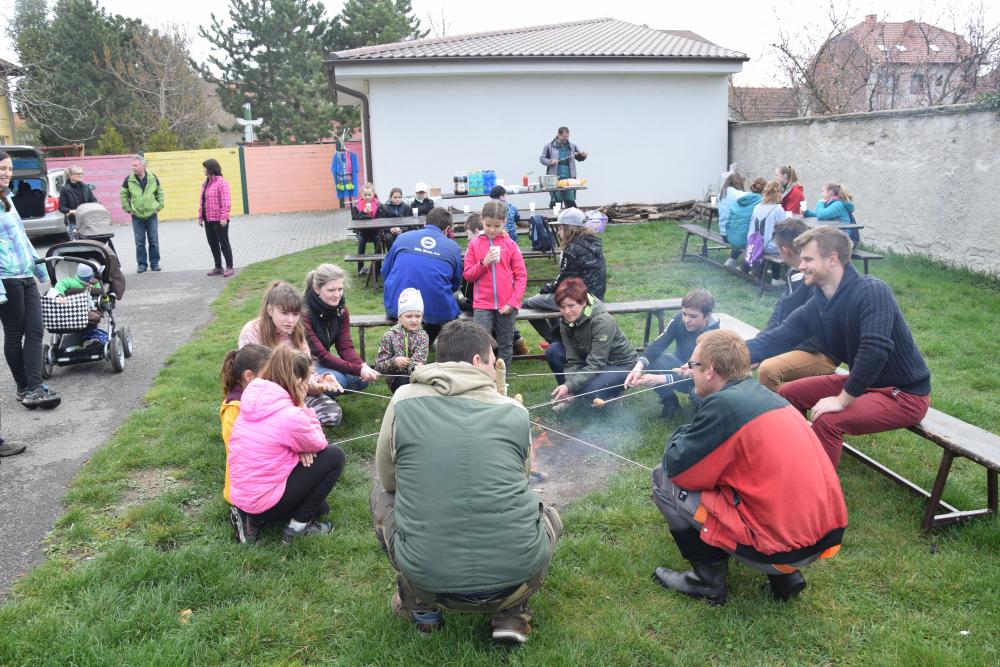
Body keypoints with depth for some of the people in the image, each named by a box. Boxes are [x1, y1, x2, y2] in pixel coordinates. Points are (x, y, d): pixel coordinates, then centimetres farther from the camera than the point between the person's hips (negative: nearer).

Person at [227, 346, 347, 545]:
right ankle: (298, 526, 5)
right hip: (264, 502, -8)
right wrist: (303, 407, -7)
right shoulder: (290, 415, -24)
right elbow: (320, 444, -6)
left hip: (240, 495, 8)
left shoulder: (252, 400, 1)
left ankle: (252, 518, 15)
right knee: (335, 456, -1)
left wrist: (303, 447, -8)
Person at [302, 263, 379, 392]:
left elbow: (345, 346, -7)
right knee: (336, 379, -31)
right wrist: (358, 370, -34)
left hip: (322, 363, 7)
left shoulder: (341, 309, -3)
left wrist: (363, 366, -28)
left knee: (362, 379, -16)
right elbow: (320, 354, -28)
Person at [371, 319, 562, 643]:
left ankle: (420, 606, 25)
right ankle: (511, 613, 15)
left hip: (427, 577, 0)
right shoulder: (515, 412, 2)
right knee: (549, 515, 33)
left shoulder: (404, 401, 0)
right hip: (515, 576, 1)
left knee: (382, 494, 27)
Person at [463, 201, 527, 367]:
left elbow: (521, 275, -1)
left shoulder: (510, 244, 1)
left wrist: (513, 302, -9)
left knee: (506, 346, 11)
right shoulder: (474, 244, 3)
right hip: (482, 305, 0)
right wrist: (484, 263, -14)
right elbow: (467, 275, 3)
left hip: (507, 306, 1)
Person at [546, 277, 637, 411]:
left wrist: (569, 386, -39)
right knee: (553, 351, -12)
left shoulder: (602, 322, -30)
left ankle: (611, 397, 1)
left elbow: (595, 365, -32)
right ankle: (569, 397, 4)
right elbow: (572, 361, -12)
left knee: (591, 390, -35)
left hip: (621, 365, -6)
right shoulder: (566, 322, -11)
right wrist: (568, 389, -27)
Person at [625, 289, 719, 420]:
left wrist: (660, 379, -45)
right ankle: (669, 402, 0)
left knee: (698, 393, -39)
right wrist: (639, 367, -45)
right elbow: (658, 344, -26)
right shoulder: (679, 320, -17)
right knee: (652, 360, -26)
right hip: (680, 369, 4)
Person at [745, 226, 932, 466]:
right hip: (864, 383, 8)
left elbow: (875, 350, -34)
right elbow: (774, 340, -4)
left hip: (905, 395, -8)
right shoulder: (815, 307, -3)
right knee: (788, 393, 7)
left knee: (828, 420, -28)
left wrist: (842, 400, -28)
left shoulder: (872, 291, -25)